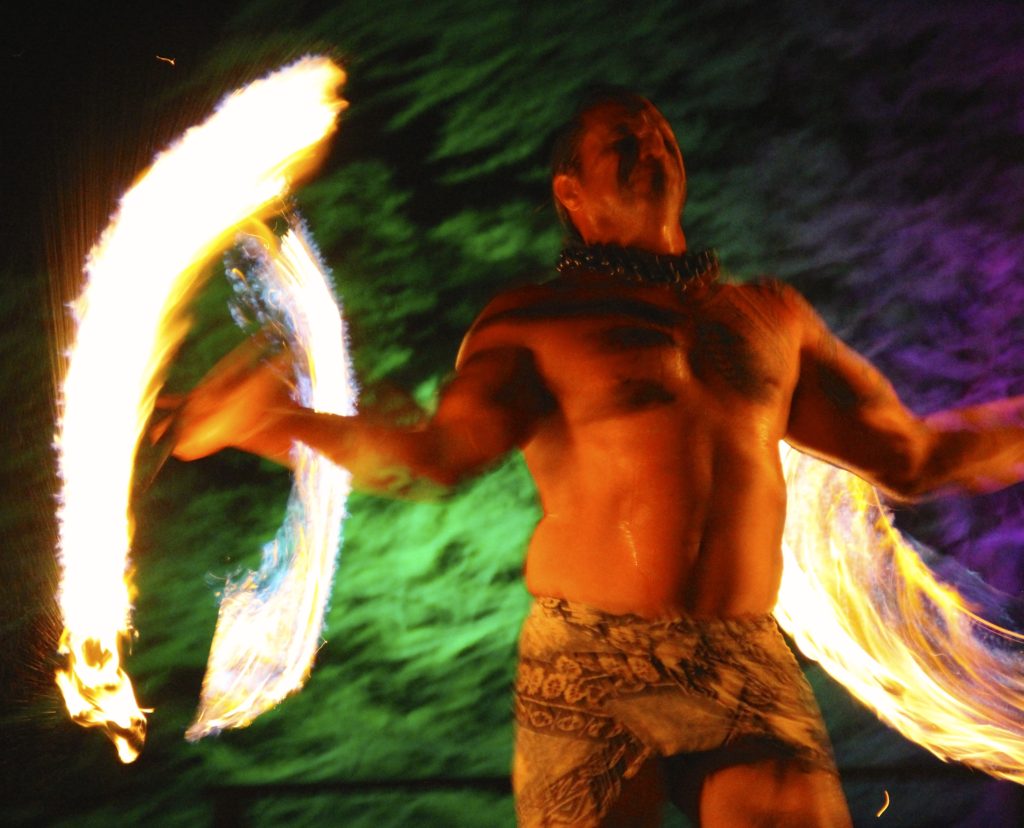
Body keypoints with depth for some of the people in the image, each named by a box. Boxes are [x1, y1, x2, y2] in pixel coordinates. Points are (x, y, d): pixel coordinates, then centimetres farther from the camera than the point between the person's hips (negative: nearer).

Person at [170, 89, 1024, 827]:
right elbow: (438, 455, -6)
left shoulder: (772, 314, 18)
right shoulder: (537, 319, 7)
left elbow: (910, 454, 21)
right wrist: (282, 422, -21)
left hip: (753, 672, 3)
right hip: (591, 676, -3)